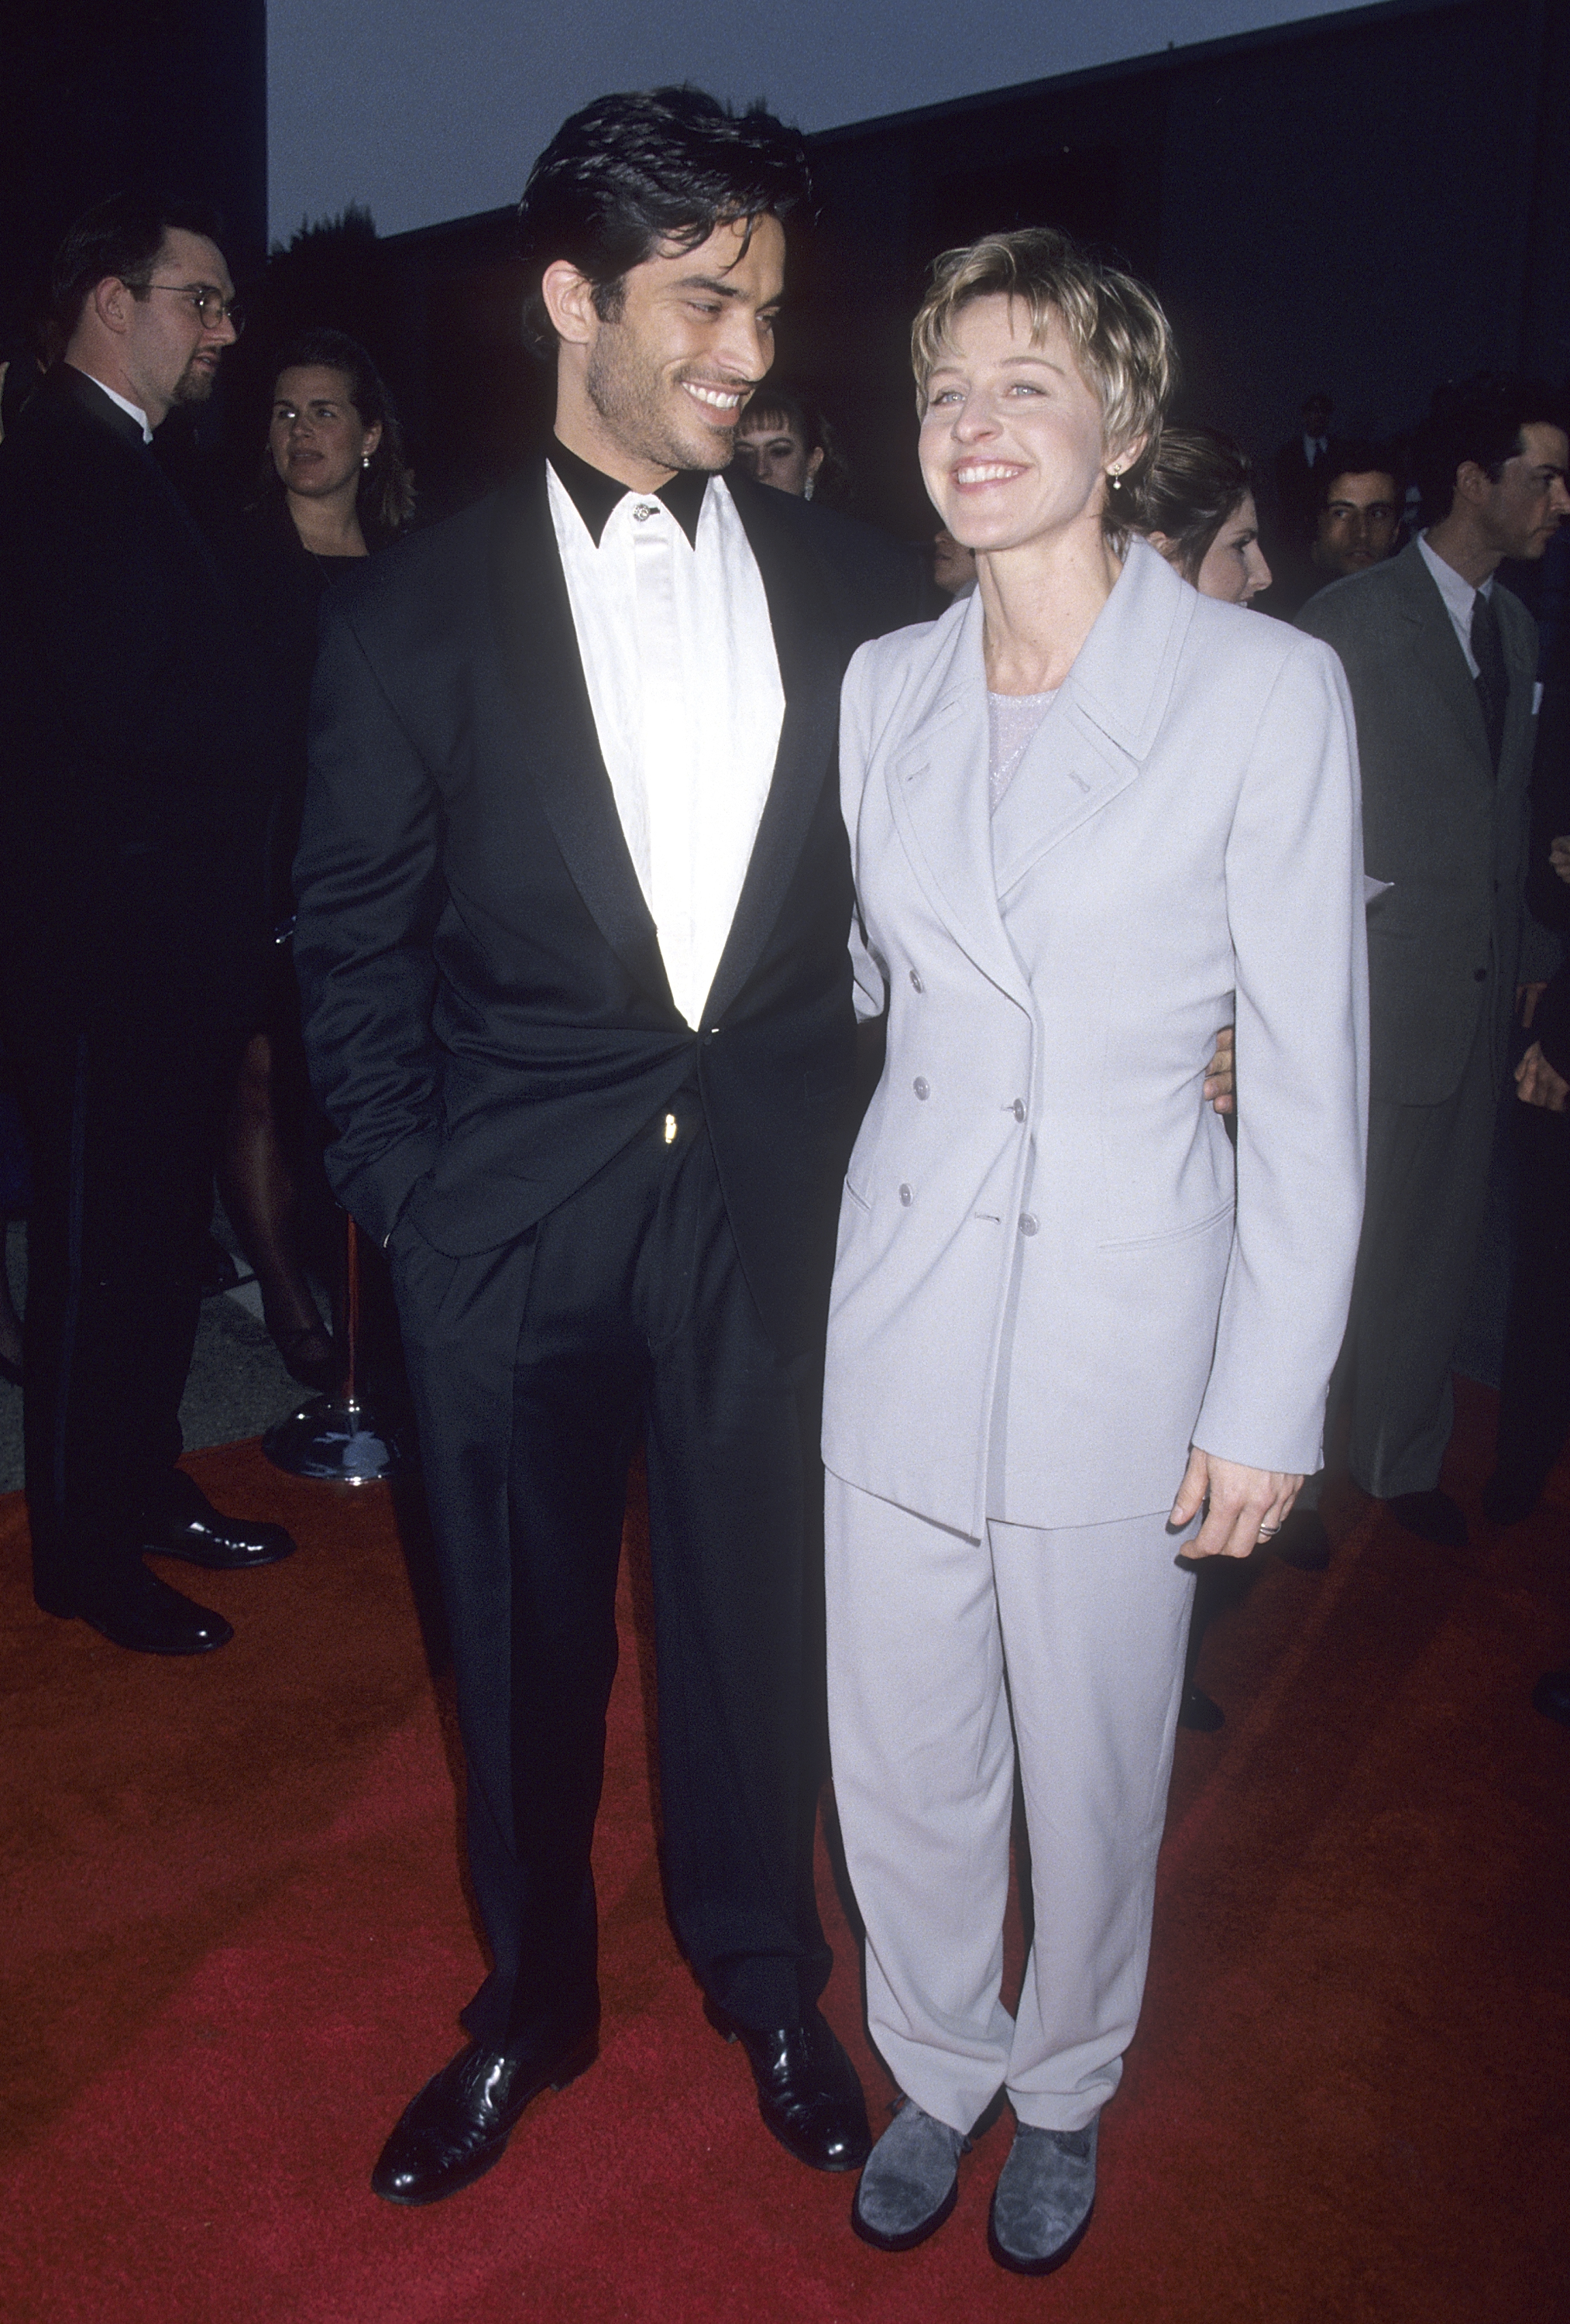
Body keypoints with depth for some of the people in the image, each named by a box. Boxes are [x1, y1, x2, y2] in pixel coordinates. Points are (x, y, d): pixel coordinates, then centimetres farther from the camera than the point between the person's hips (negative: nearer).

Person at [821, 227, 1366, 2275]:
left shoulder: (1269, 688, -10)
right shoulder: (886, 687, 4)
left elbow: (1311, 1078, -8)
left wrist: (1273, 1397, -8)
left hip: (1122, 1302, -3)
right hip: (905, 1295, 4)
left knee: (1091, 1760, 14)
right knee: (898, 1752, 15)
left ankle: (1063, 2090, 43)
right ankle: (939, 2067, 43)